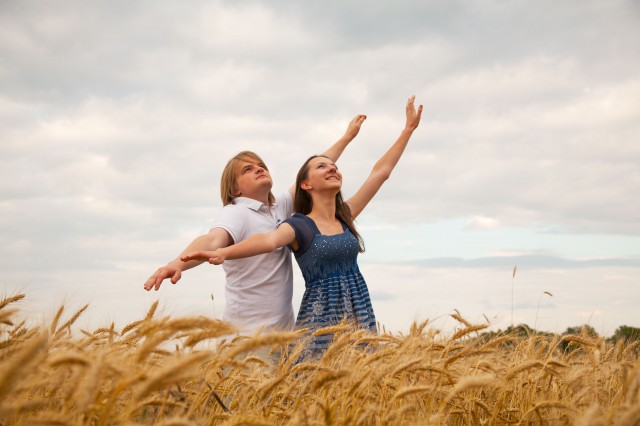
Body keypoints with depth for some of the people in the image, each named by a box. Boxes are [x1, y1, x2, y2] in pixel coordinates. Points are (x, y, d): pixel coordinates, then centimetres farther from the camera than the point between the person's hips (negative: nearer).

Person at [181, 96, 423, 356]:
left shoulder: (345, 216, 12)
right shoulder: (298, 225, -5)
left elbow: (381, 171, 16)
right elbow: (269, 240, -26)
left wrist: (409, 128, 19)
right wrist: (222, 253, -46)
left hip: (360, 316, 6)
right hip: (320, 318, -5)